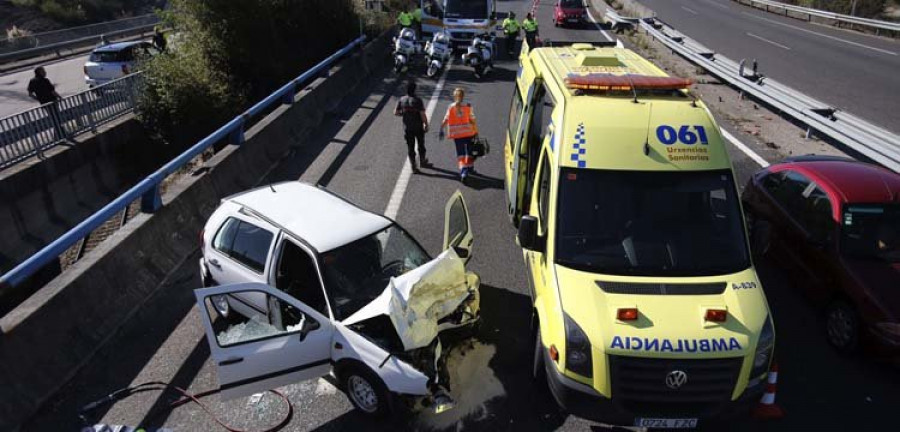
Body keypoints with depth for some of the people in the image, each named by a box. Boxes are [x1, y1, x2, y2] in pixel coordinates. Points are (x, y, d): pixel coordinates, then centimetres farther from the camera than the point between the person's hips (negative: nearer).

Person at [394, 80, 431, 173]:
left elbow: (396, 112, 0)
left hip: (407, 128, 2)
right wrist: (426, 125, -6)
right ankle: (422, 162, 34)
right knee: (421, 145, 19)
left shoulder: (402, 100, -6)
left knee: (410, 147, 10)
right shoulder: (417, 100, -17)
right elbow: (423, 114, -18)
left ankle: (413, 166, 10)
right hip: (418, 127, -2)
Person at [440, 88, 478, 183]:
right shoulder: (468, 106, -8)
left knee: (460, 153, 6)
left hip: (457, 133, 1)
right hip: (468, 132, -1)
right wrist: (476, 132, -4)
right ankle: (470, 168, 33)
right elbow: (472, 120, -9)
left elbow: (445, 120, -6)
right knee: (470, 151, 20)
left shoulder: (451, 107, -4)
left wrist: (441, 130, 3)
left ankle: (463, 171, -11)